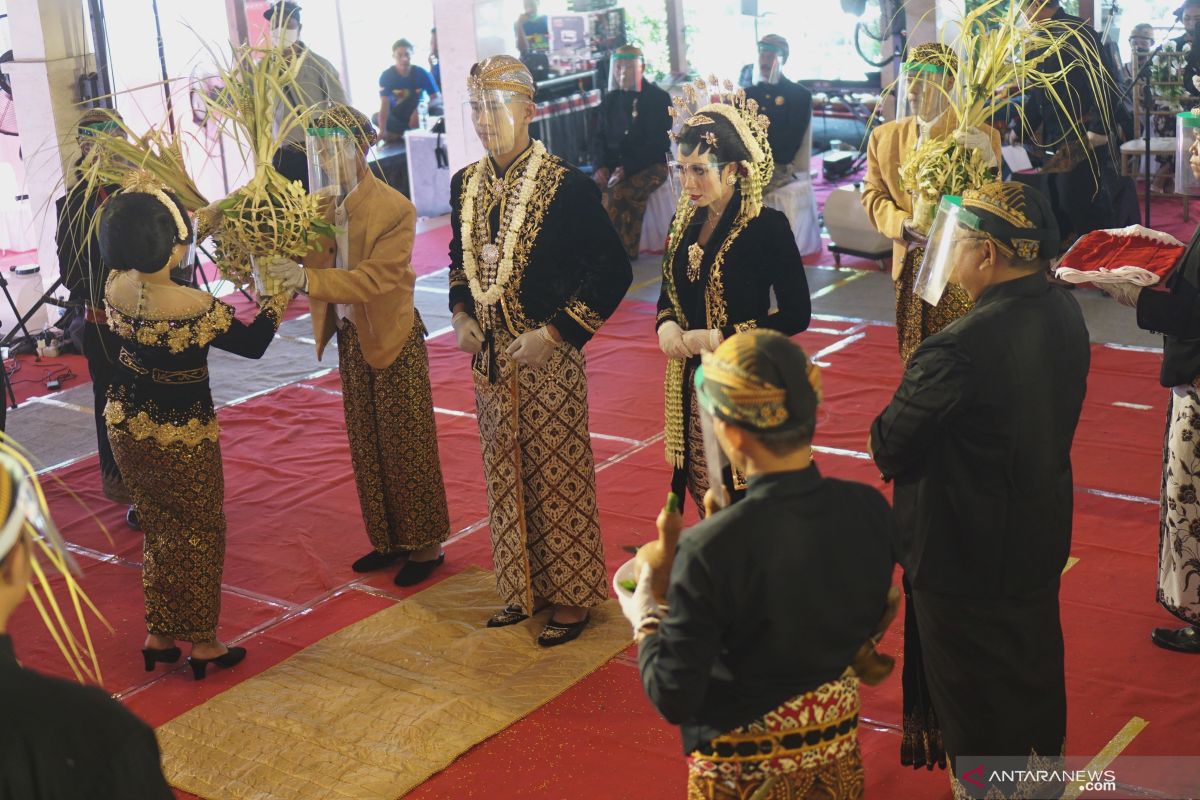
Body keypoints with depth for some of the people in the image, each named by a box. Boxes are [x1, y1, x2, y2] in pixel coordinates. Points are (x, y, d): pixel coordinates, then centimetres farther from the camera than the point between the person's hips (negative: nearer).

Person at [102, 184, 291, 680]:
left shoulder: (114, 288, -12)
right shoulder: (195, 308, -29)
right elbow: (253, 344, -14)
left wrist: (138, 210, 12)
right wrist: (278, 297, -1)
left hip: (125, 426, 6)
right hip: (180, 436, -6)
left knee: (157, 529, 21)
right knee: (199, 536, 13)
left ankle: (158, 636, 30)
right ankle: (203, 644, 23)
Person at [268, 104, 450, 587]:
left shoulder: (394, 210, -19)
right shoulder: (317, 204, -1)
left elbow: (374, 277, -27)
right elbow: (302, 262, -7)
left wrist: (308, 279, -36)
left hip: (393, 338, -6)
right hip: (350, 338, 6)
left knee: (407, 446, 4)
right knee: (367, 448, 15)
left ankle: (426, 545, 18)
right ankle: (389, 541, 28)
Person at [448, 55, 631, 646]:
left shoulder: (566, 187, -15)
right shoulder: (466, 185, 4)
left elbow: (613, 270, -15)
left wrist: (554, 333, -18)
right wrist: (461, 316, 4)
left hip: (547, 357, -6)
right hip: (489, 355, 6)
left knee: (557, 477, 5)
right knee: (506, 475, 15)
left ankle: (571, 598, 19)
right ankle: (524, 590, 29)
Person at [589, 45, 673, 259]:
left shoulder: (658, 98, -3)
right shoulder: (611, 99, 13)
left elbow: (658, 143, -11)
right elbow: (599, 137, 14)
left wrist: (628, 168, -21)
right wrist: (601, 166, -7)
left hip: (651, 164, -5)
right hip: (613, 165, 5)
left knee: (620, 193, -34)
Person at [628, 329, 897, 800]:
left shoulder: (710, 549, -30)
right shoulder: (870, 509, -15)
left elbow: (674, 700, -22)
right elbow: (872, 621, 3)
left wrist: (644, 621, -5)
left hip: (744, 761, -4)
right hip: (837, 738, 4)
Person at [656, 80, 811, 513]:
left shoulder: (767, 226, -14)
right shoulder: (685, 220, 4)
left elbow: (797, 314, -15)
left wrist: (717, 339, -18)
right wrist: (666, 325, -7)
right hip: (691, 383, 6)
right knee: (705, 493, 14)